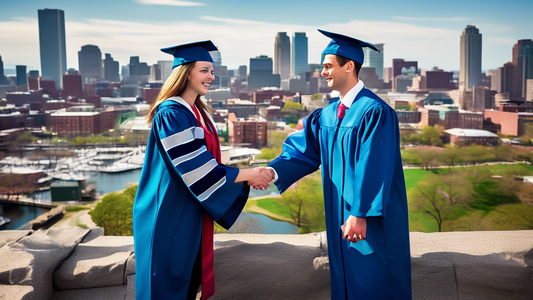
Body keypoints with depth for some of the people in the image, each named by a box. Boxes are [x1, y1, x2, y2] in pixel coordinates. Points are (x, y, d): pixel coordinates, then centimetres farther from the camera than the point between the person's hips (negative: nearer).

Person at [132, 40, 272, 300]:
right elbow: (193, 167, -24)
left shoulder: (198, 112, 10)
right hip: (170, 215, -9)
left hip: (191, 214, 9)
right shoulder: (171, 114, -18)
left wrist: (247, 176, 0)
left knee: (191, 276, 16)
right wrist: (246, 174, -19)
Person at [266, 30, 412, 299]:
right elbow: (304, 150, 2)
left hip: (372, 218, -7)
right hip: (340, 215, 8)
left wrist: (360, 215, -24)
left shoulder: (374, 112, -16)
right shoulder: (327, 115, 8)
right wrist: (274, 171, -14)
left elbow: (373, 168, -21)